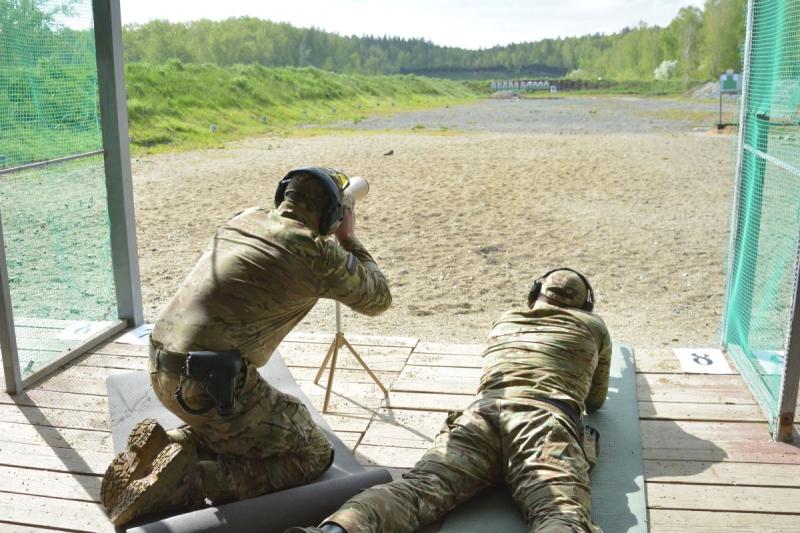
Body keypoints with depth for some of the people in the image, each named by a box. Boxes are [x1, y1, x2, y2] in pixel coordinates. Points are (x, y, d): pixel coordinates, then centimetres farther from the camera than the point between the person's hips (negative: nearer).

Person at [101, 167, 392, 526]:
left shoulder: (246, 218, 11)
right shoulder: (318, 253, -7)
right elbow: (379, 299, 10)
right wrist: (348, 239, 19)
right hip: (211, 383, -8)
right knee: (313, 456, 5)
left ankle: (167, 447, 10)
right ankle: (188, 481, -8)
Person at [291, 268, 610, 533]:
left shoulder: (503, 322, 37)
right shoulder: (594, 327, 31)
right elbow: (596, 400, 43)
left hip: (482, 413, 3)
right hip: (546, 421, -3)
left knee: (421, 487, -17)